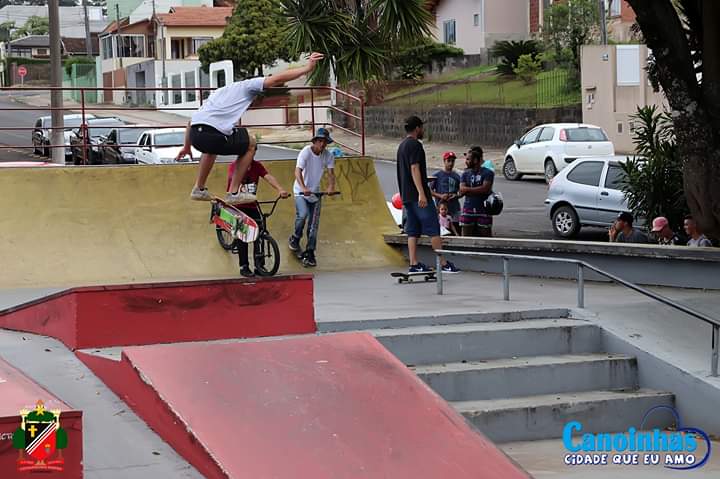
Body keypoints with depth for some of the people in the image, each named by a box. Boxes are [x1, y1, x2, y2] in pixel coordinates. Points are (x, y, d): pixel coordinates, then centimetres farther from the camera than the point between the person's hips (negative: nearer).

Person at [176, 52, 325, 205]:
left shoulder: (218, 92, 34)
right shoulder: (247, 86, 16)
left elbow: (191, 121, 34)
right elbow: (278, 79, 4)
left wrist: (186, 146, 42)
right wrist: (307, 68, 7)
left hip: (195, 134, 7)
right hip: (214, 133, -7)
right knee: (250, 145, 18)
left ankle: (199, 189, 39)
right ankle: (234, 193, 13)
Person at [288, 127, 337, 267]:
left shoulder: (328, 156, -5)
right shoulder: (305, 152, -18)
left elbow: (331, 173, -12)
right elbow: (298, 171, -29)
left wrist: (331, 187, -35)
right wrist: (303, 188, -46)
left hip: (315, 193, 4)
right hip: (301, 191, -4)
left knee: (314, 225, 3)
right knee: (303, 214, -27)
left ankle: (309, 254, 12)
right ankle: (295, 239, 1)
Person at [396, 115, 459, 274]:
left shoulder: (402, 146, 18)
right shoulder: (415, 145, -11)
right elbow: (414, 169, -20)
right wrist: (421, 193, -26)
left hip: (406, 195, 9)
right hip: (418, 195, -9)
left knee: (413, 231, 7)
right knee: (434, 229, -6)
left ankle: (414, 264, 3)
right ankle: (443, 264, -6)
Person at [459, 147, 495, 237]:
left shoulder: (487, 173, -1)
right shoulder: (465, 174, 12)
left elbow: (485, 188, -14)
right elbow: (462, 190, -1)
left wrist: (468, 189, -6)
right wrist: (479, 190, -10)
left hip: (483, 210, -4)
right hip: (468, 210, 4)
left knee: (485, 233, -3)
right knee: (466, 236, 2)